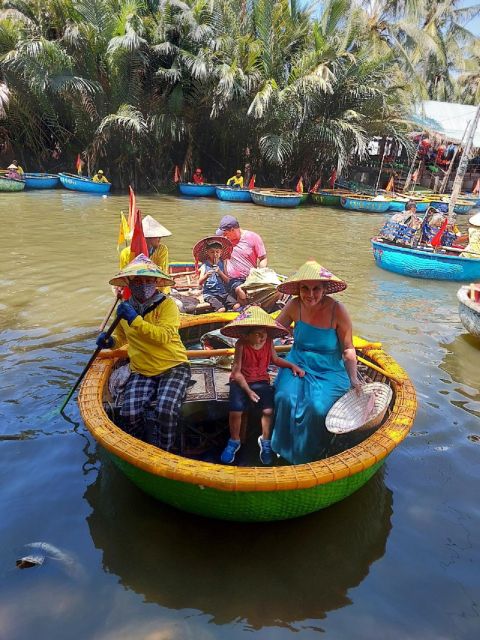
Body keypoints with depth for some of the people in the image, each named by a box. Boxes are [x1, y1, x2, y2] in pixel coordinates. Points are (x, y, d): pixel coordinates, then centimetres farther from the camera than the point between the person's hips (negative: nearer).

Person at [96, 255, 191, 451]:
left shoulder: (167, 304, -5)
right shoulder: (125, 309, 11)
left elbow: (164, 336, -21)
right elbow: (122, 337, 29)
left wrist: (135, 320, -25)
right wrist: (110, 341, 6)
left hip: (173, 367, -4)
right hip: (141, 372, 4)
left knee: (165, 410, -28)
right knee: (130, 414, -20)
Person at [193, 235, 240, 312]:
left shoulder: (222, 264, 8)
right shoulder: (205, 265, 0)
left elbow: (227, 281, 2)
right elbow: (200, 283, -8)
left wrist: (220, 272, -13)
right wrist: (206, 276, -27)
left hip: (223, 293, 3)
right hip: (210, 294, -3)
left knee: (236, 306, -19)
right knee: (221, 310, -27)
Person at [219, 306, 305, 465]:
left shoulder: (268, 341, -5)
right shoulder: (241, 345, -16)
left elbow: (275, 359, 15)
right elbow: (237, 372, -14)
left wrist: (292, 365, 2)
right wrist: (248, 391, -19)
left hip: (261, 381, 3)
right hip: (241, 382, -2)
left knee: (268, 410, -19)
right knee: (235, 411, -21)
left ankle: (265, 441, 9)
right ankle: (234, 441, 9)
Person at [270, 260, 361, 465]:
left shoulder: (337, 311, -14)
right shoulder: (294, 306, -6)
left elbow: (348, 349, -6)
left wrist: (353, 378, -17)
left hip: (329, 370, -2)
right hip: (298, 363, 3)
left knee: (318, 406, -27)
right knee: (285, 398, -25)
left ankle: (308, 455, 3)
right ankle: (283, 450, 2)